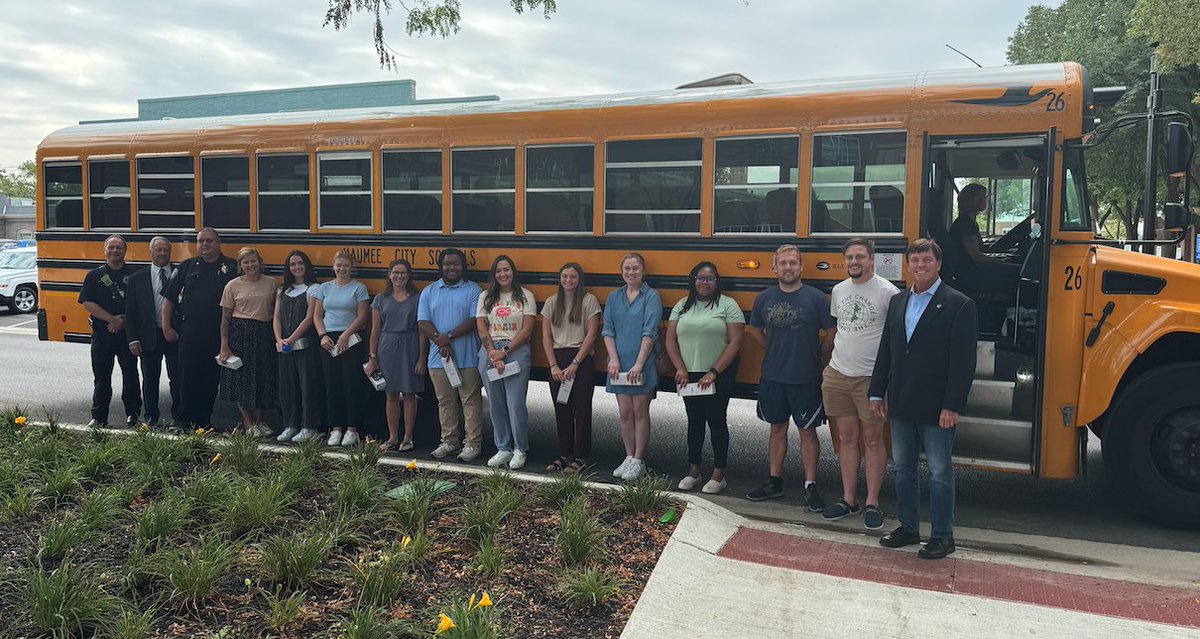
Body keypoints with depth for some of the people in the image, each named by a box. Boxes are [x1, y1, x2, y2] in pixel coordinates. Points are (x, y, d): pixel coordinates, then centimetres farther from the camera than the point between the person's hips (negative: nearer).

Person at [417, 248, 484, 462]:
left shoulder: (473, 290, 1)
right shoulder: (429, 292, 9)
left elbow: (474, 320, -9)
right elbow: (423, 323, 1)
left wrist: (449, 336, -17)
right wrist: (441, 343, -12)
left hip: (468, 358, -3)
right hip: (439, 358, 3)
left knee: (471, 401, 0)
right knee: (445, 401, 10)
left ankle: (473, 443, 6)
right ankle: (449, 442, 20)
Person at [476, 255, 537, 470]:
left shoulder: (525, 296, 4)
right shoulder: (486, 297, 12)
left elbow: (527, 330, -3)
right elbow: (482, 329, 5)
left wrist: (505, 352, -9)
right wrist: (493, 355, -7)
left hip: (517, 352, -3)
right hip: (490, 352, 3)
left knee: (516, 403, -7)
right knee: (495, 404, 6)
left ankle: (520, 450, 7)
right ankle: (503, 449, 17)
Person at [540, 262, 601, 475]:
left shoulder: (589, 300, -3)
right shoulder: (552, 302, 10)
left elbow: (591, 334, -7)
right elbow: (546, 337, 7)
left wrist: (574, 364, -11)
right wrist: (554, 366, -3)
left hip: (582, 359, -4)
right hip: (558, 359, 4)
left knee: (581, 409, 0)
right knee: (561, 408, 8)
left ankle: (580, 457, 9)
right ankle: (564, 455, 18)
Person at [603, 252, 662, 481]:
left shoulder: (651, 297, -4)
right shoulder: (613, 297, 9)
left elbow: (650, 333, -12)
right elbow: (608, 331, 5)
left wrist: (639, 363, -19)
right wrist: (613, 359, -8)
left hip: (643, 365, -4)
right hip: (619, 365, 4)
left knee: (640, 411, 3)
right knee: (625, 412, 9)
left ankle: (639, 460, 12)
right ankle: (629, 457, 21)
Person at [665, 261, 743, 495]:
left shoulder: (727, 305, -5)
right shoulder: (682, 306, 9)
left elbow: (735, 342, -11)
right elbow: (670, 339, 7)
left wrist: (714, 372, -15)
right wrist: (680, 369, -6)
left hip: (718, 376, -4)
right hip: (689, 375, 4)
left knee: (716, 421, 2)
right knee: (694, 421, 12)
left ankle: (718, 475, 12)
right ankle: (693, 471, 22)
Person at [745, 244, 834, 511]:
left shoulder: (816, 298, -8)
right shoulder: (764, 298, 3)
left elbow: (833, 334, -3)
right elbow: (755, 330, 18)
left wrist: (814, 357, 2)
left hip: (806, 379, -3)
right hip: (772, 377, 3)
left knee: (807, 430, 4)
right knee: (777, 428, 13)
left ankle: (810, 486, 13)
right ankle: (774, 482, 23)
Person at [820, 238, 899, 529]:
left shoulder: (887, 291, -9)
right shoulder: (838, 290, 10)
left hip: (871, 379, -5)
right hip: (837, 375, 5)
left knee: (872, 440, 4)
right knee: (846, 437, 12)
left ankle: (872, 503, 14)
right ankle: (848, 500, 22)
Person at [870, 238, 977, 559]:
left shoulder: (959, 305, -9)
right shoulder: (897, 301, 10)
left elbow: (964, 361, -13)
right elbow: (886, 350, 13)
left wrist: (952, 406, -18)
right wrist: (877, 393, 10)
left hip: (936, 409, -6)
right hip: (901, 405, 6)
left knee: (939, 472, 5)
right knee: (903, 467, 15)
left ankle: (943, 536, 18)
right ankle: (908, 527, 29)